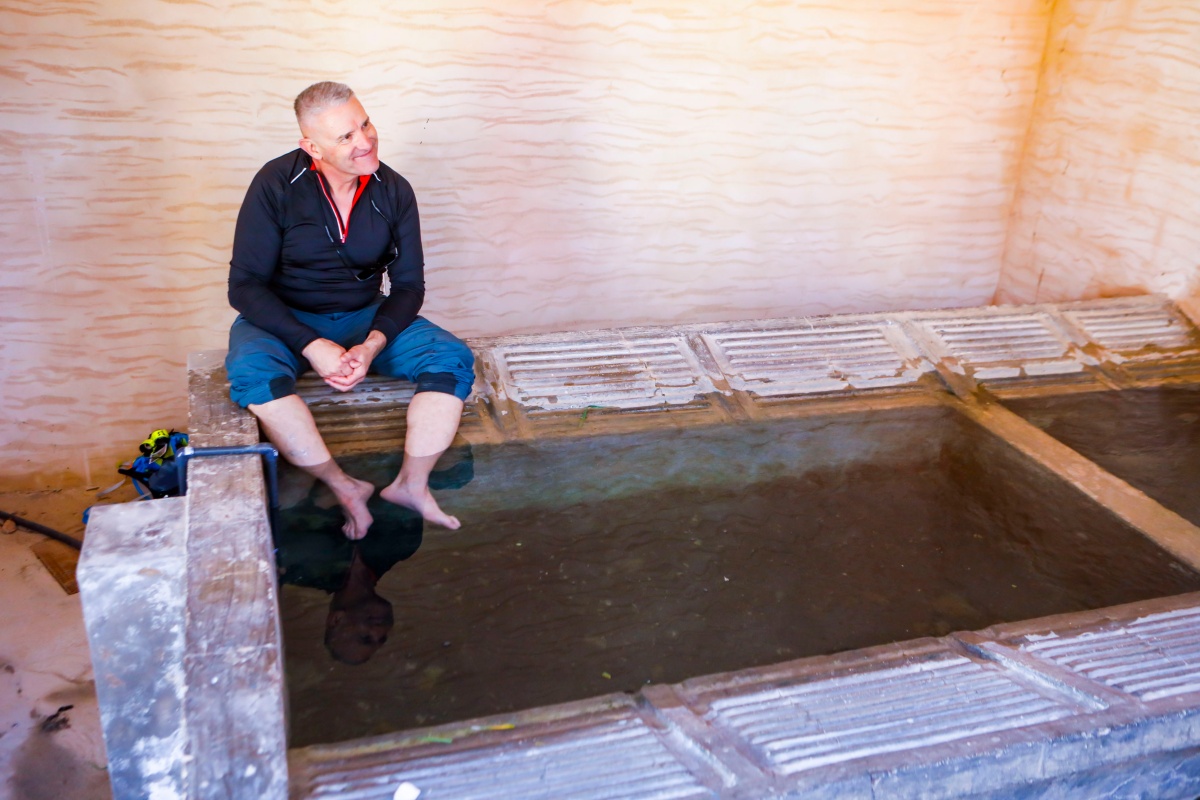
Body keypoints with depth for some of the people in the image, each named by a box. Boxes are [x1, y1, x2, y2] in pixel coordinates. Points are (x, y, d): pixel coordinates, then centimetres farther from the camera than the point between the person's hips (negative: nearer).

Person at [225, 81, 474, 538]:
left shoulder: (393, 191, -7)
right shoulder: (276, 184, -15)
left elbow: (409, 285, -3)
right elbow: (245, 286, -16)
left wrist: (373, 345, -22)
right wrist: (311, 346, -28)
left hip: (365, 318, 3)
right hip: (285, 319, -2)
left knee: (453, 358, -21)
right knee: (251, 372, -36)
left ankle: (411, 485, -12)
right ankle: (345, 488, -22)